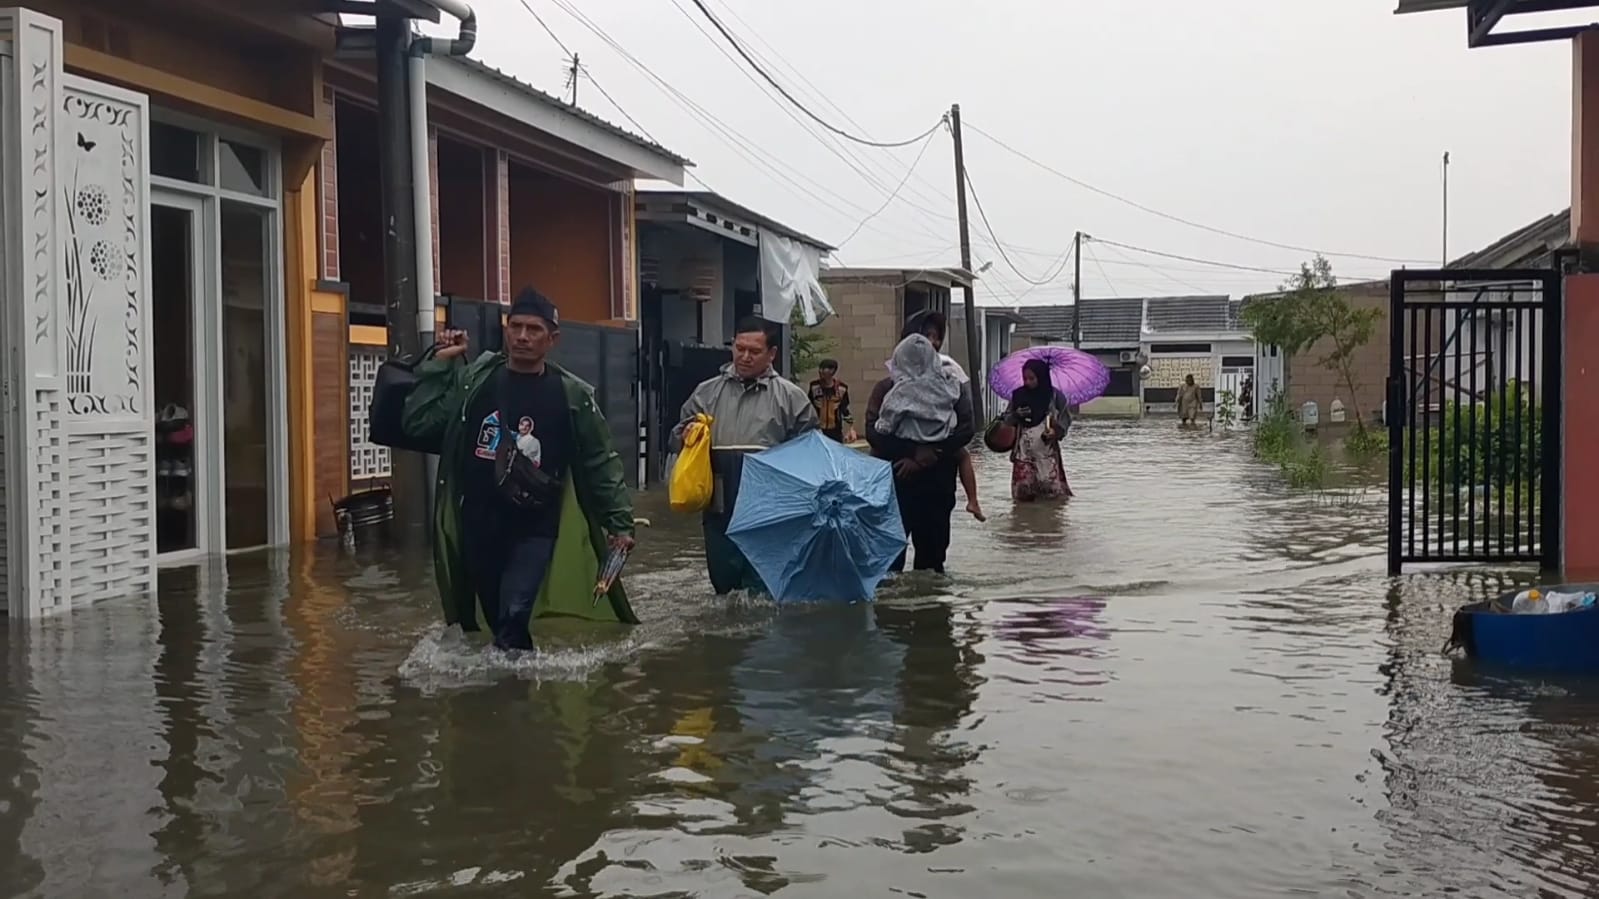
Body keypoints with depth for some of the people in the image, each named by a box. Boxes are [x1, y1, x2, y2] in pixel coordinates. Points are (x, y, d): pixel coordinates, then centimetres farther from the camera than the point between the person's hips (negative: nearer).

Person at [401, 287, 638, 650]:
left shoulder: (572, 394, -3)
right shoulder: (471, 379, 0)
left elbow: (601, 462, 3)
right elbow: (418, 424, -3)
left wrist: (620, 521, -1)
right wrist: (439, 364, -5)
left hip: (534, 529, -2)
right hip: (477, 525, 3)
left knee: (512, 619, -19)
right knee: (495, 619, 14)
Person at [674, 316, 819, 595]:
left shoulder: (791, 397, 3)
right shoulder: (706, 392, 10)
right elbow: (677, 437, 14)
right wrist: (687, 435, -8)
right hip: (720, 511, 3)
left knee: (763, 592, 0)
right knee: (724, 586, 13)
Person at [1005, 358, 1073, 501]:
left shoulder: (1054, 395, -2)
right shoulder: (1018, 395, 3)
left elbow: (1066, 416, 5)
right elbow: (1007, 418, 10)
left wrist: (1057, 431, -12)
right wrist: (1017, 415, -11)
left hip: (1046, 448, -2)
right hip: (1024, 448, 2)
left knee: (1051, 483, -9)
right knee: (1023, 487, -3)